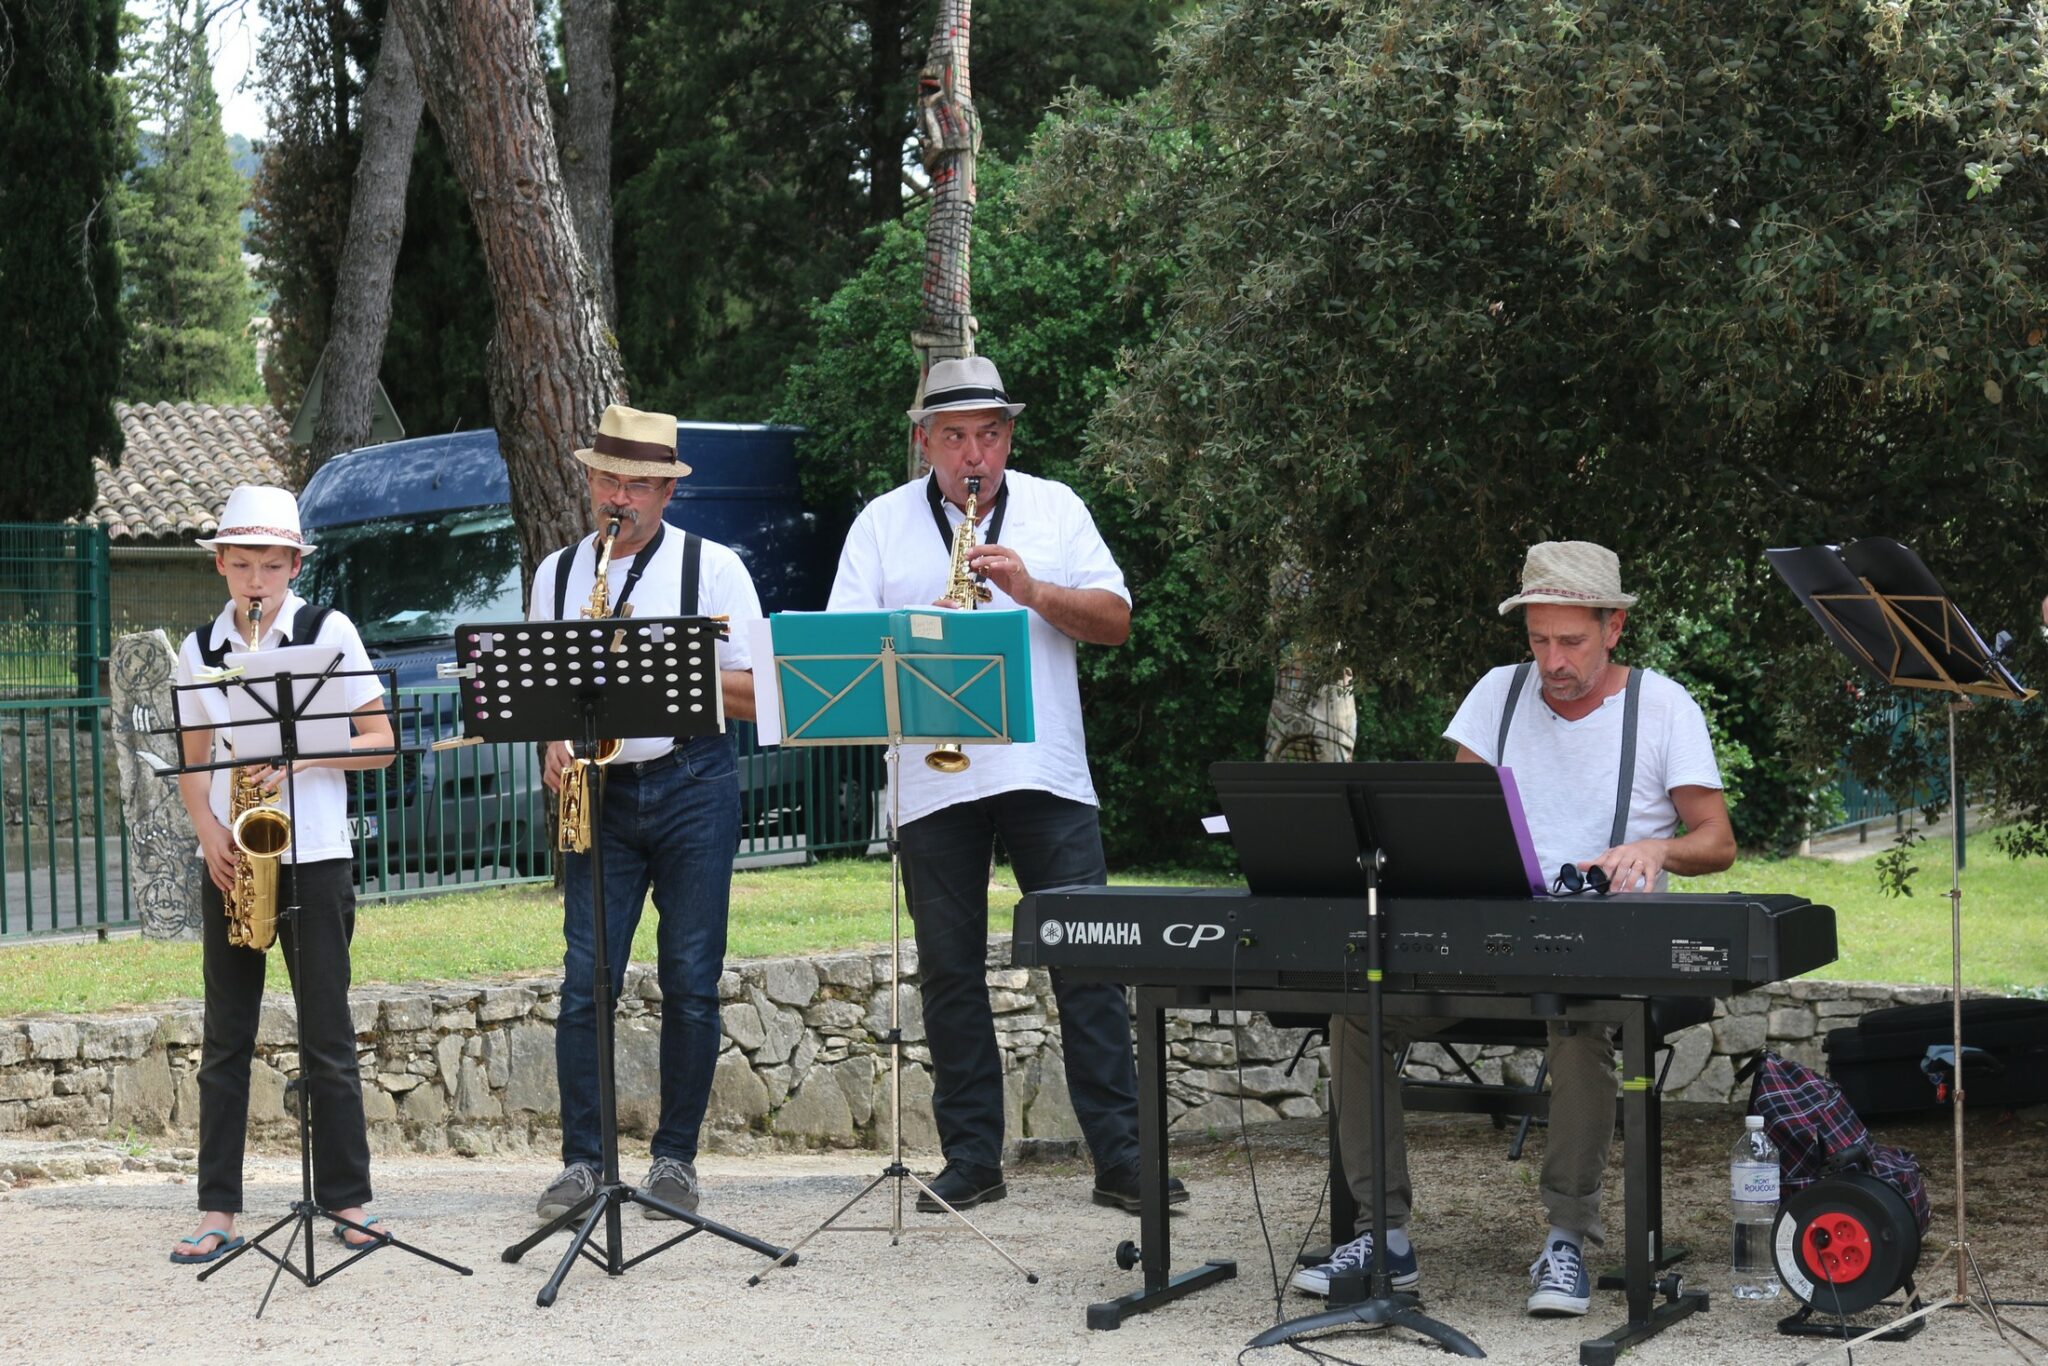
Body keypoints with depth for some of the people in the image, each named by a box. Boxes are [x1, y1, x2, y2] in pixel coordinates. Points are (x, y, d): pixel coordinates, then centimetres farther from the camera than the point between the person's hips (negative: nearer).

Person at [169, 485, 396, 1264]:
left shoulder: (329, 633, -1)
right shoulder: (199, 651, 9)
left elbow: (380, 743, -1)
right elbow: (194, 766, 13)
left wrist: (301, 754, -17)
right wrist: (209, 833, -5)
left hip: (315, 856, -3)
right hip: (230, 859, 3)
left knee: (327, 1037, 0)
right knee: (225, 1038, 3)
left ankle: (346, 1199, 8)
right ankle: (219, 1211, 5)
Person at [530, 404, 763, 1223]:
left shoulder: (712, 567, 2)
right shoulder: (556, 574, 12)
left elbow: (754, 695, -2)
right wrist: (554, 744, -4)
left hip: (693, 787, -2)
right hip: (596, 791, 2)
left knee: (691, 982, -1)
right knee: (585, 980, -4)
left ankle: (676, 1158, 9)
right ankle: (582, 1158, 3)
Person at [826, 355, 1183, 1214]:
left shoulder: (1055, 509, 11)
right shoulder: (882, 524, 9)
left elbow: (1115, 621, 4)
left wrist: (1033, 591, -11)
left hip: (1047, 773, 0)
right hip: (932, 782, 0)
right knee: (950, 971, 4)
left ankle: (1120, 1154, -2)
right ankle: (971, 1158, 12)